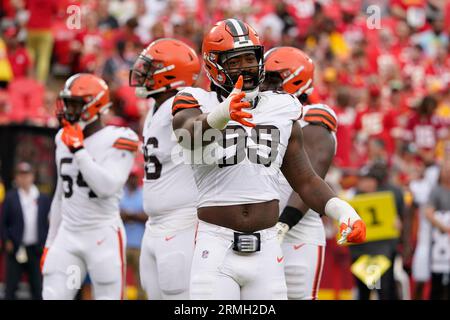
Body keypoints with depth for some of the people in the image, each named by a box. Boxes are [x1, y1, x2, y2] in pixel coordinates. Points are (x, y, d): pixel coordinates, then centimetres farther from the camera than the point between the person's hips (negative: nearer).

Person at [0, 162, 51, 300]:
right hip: (16, 249, -2)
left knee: (38, 287, 3)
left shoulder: (43, 199, 7)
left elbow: (47, 223, 9)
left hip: (36, 250, 2)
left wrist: (45, 244, 1)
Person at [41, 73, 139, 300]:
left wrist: (79, 150, -19)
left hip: (104, 236, -6)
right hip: (68, 235, 6)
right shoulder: (64, 139, 13)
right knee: (53, 296, -4)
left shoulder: (116, 141, -8)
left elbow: (107, 187, -23)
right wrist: (50, 243, 19)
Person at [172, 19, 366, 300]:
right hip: (216, 247, -4)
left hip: (266, 252, 4)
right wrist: (221, 115, -48)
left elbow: (306, 181, 15)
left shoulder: (282, 111, 13)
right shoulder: (196, 105, 0)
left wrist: (343, 210, -4)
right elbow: (193, 132, -25)